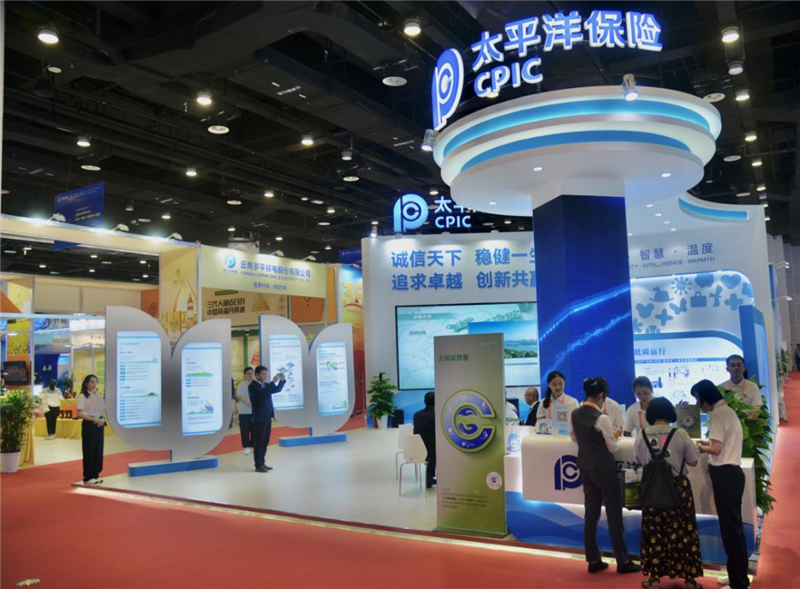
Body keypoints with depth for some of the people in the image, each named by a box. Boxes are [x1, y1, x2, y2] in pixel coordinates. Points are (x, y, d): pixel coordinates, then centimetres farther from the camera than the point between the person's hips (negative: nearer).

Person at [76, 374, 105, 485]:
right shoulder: (82, 396, -7)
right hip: (89, 425, -6)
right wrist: (94, 419, -20)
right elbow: (80, 414, -14)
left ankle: (95, 475, 16)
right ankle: (88, 477, 7)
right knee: (89, 451, -1)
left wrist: (102, 419, -8)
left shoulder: (99, 396, 11)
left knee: (99, 450, 7)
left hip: (99, 425, 6)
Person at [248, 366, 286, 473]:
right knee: (259, 442, -3)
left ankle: (262, 463, 19)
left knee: (265, 442, 11)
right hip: (259, 419, -8)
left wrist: (282, 380, -1)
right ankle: (258, 465, 1)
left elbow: (277, 390, 17)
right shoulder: (252, 386, -11)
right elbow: (262, 393, -28)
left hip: (267, 418, 8)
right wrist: (273, 381, -30)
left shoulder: (266, 385, 12)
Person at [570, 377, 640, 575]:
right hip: (604, 469, -6)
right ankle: (622, 562, 14)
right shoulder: (601, 418, -20)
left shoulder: (574, 415, 0)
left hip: (585, 468, 7)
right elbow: (612, 447, -11)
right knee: (614, 515, 5)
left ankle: (593, 561, 19)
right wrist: (615, 435, 7)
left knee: (591, 514, 12)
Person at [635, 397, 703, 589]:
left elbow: (638, 462, 5)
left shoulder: (642, 434, -5)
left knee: (654, 532, 10)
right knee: (682, 531, 9)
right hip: (677, 487, -1)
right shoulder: (680, 434, -10)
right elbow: (693, 462, -2)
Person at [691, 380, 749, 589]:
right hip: (731, 472, 10)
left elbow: (716, 449, -22)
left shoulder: (717, 414, -16)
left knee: (730, 529, -3)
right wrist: (706, 444, 9)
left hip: (725, 475, -10)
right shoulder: (728, 411, 15)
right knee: (733, 527, 17)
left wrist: (700, 447, -4)